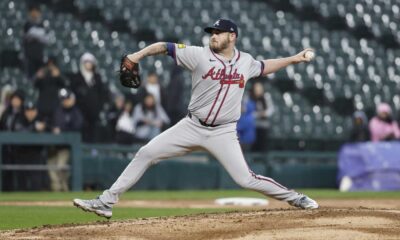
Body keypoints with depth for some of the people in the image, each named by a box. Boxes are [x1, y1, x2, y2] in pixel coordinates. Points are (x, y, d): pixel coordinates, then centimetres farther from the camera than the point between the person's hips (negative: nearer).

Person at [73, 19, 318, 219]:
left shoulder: (246, 61, 2)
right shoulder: (200, 55, -7)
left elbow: (264, 67, 24)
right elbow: (165, 46, -11)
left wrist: (292, 59, 21)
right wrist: (139, 55, -25)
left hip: (224, 133, -1)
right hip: (192, 127, 1)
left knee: (246, 179, -10)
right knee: (146, 154, -7)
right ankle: (106, 202, -2)